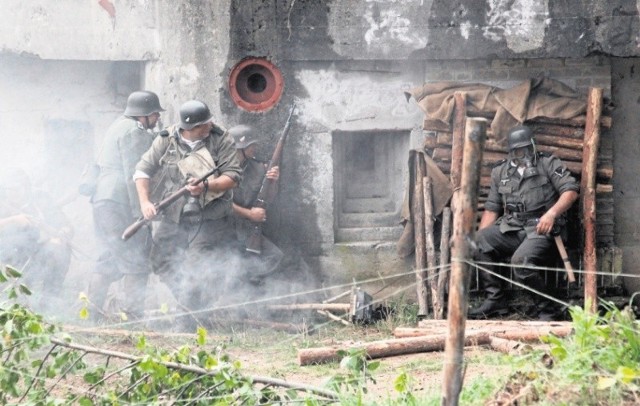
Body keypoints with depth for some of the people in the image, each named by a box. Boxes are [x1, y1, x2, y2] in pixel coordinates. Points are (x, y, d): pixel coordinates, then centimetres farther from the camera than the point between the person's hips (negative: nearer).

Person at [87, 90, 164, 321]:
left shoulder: (119, 127, 22)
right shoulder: (134, 132, -11)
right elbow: (134, 175, -17)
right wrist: (140, 211, -18)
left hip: (103, 202, 10)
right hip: (120, 204, -10)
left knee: (110, 261, 16)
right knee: (137, 263, -7)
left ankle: (92, 311, 15)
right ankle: (132, 314, -9)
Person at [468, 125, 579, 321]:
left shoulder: (548, 164, 6)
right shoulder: (501, 172, 19)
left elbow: (571, 190, -3)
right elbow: (491, 209, 18)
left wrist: (552, 213, -19)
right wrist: (479, 238, 5)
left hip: (539, 229, -5)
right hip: (510, 228, 5)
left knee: (521, 260, -33)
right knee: (479, 243, -20)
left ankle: (547, 309, -14)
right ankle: (494, 300, -14)